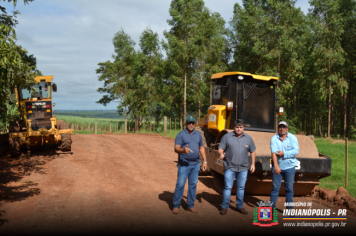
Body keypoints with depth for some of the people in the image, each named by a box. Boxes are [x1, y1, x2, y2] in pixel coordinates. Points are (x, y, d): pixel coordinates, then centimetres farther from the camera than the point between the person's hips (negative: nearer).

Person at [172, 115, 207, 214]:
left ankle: (190, 205, 21)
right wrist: (183, 150, -35)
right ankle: (176, 206, 7)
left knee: (193, 185, 10)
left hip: (195, 164, 5)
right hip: (184, 164, -5)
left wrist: (205, 161, 10)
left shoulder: (198, 134, 10)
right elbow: (176, 148, -13)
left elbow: (201, 148, 16)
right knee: (180, 184, -4)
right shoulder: (181, 135, -6)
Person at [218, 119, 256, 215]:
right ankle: (224, 207, 9)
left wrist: (253, 164, 7)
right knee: (228, 187, -1)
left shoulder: (248, 138, 6)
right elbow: (220, 148, -3)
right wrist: (221, 154, -25)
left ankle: (240, 206, 22)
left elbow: (253, 151, 13)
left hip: (243, 168, 3)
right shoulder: (227, 136, -2)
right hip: (230, 167, -2)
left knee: (241, 187, 10)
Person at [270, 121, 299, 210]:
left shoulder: (292, 138, -2)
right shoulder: (274, 138, -4)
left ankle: (289, 208, 18)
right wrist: (276, 166, -26)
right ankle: (272, 207, 16)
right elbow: (273, 152, -15)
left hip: (289, 167, 0)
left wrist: (284, 154, -21)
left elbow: (296, 150, -12)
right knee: (275, 187, 6)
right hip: (277, 167, 0)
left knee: (289, 188, 8)